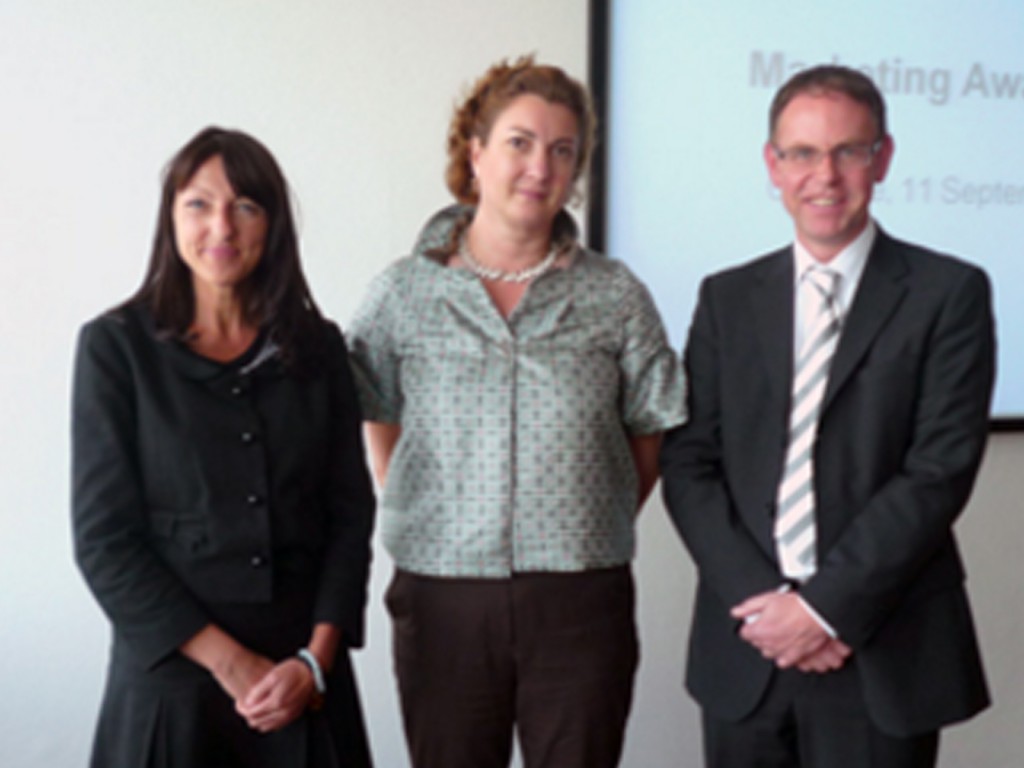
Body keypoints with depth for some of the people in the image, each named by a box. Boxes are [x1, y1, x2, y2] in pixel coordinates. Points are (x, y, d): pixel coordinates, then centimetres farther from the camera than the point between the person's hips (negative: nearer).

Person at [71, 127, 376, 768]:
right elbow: (104, 538, -7)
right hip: (173, 668, -2)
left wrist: (317, 658, -8)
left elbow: (351, 512, 4)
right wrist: (231, 663, -11)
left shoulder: (317, 346, 4)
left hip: (305, 678, 2)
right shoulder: (117, 346, -4)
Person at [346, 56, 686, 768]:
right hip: (441, 597, 0)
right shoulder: (403, 294, 3)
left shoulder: (615, 296, 3)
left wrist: (587, 531, 4)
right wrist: (417, 523, 5)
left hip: (579, 603, 0)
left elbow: (649, 440, 9)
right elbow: (381, 428, 13)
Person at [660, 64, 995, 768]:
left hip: (884, 657, -2)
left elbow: (940, 471, -8)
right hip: (745, 652, 3)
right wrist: (760, 599, -10)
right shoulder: (727, 298, 9)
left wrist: (826, 605, -13)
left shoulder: (949, 293, 0)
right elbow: (687, 464, 3)